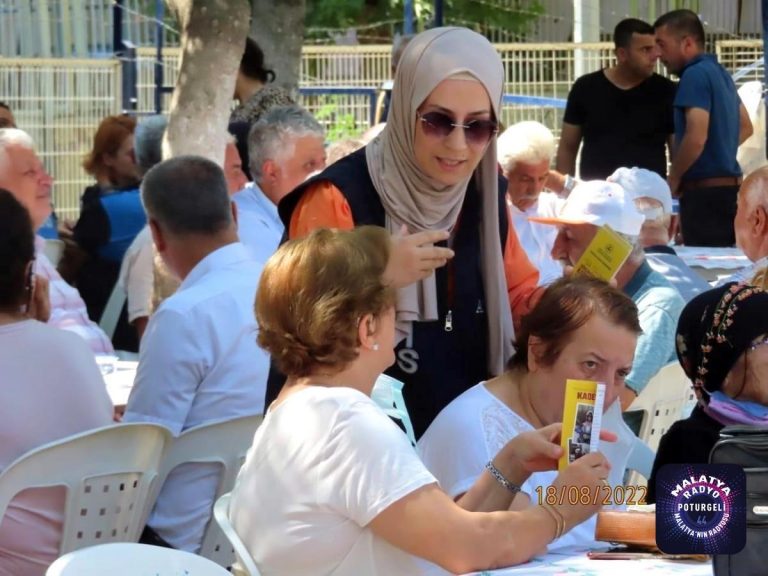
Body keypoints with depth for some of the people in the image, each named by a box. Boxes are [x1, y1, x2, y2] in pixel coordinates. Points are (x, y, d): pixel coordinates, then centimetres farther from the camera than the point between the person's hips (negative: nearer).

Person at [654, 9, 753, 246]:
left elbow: (696, 137, -23)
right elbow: (745, 127, 29)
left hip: (706, 191, -10)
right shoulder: (720, 73, 16)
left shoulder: (696, 75, -14)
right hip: (729, 185, 10)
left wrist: (673, 179, -10)